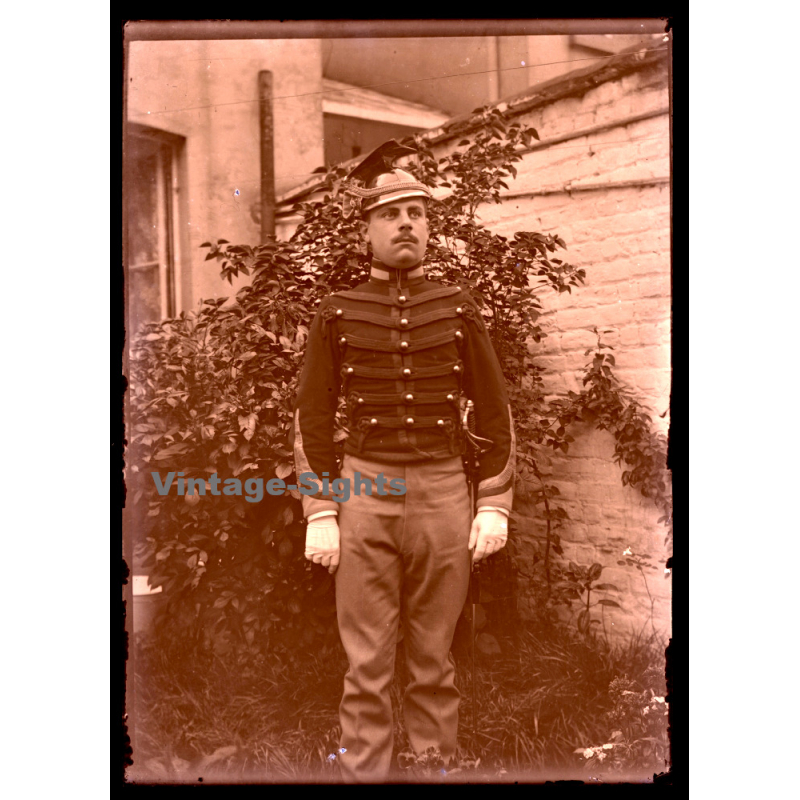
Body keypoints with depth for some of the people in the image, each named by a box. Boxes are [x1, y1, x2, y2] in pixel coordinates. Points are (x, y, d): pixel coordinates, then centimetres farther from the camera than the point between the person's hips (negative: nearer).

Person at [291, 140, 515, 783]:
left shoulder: (458, 308, 4)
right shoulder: (337, 313, 2)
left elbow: (496, 414, 5)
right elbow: (312, 421, 2)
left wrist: (495, 505, -1)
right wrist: (320, 515, -4)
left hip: (444, 496, 1)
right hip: (364, 495, 0)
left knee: (435, 663, 11)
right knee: (367, 666, 5)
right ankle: (364, 774, 18)